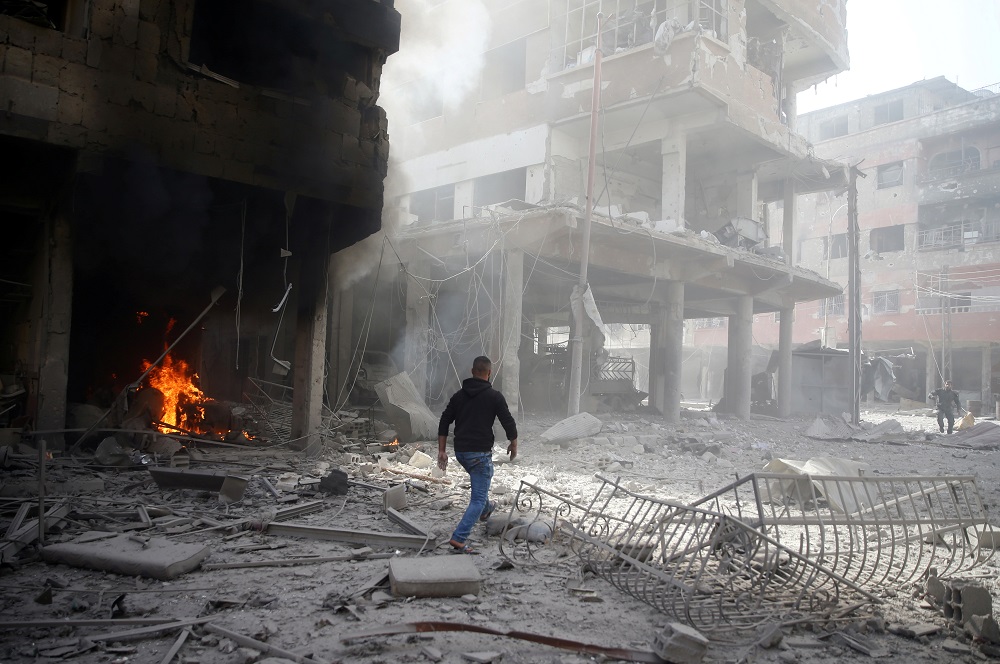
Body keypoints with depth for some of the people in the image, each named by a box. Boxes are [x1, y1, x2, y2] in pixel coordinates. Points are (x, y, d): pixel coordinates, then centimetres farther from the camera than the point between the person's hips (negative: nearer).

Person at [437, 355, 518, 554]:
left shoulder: (459, 395, 7)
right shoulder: (494, 396, -8)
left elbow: (444, 423, 6)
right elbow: (509, 423, -7)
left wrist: (442, 451, 9)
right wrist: (514, 444, 11)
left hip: (460, 452, 7)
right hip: (480, 453, -7)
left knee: (480, 483, 35)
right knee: (478, 498, -1)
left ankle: (485, 510, 56)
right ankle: (459, 538, -12)